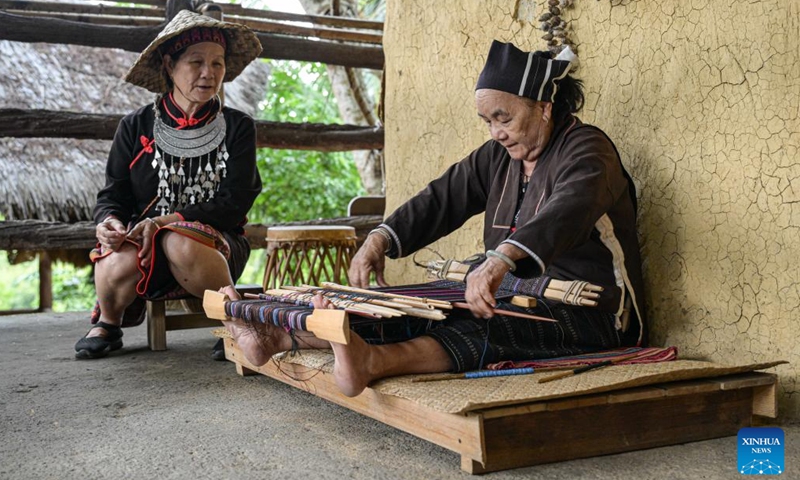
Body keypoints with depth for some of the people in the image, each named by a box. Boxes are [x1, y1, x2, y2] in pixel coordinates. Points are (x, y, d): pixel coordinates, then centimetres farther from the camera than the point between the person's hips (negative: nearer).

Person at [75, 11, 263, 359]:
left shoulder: (237, 127, 4)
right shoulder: (136, 127, 7)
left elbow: (233, 203, -5)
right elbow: (112, 195, 6)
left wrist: (168, 221, -18)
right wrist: (109, 221, -19)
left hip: (215, 246, -1)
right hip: (141, 242, 2)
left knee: (182, 244, -37)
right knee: (119, 266, -33)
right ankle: (108, 324, 3)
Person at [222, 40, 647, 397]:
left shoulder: (585, 149, -12)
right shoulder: (500, 156, 13)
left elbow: (569, 209, -33)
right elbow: (442, 199, 7)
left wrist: (501, 259, -51)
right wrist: (380, 239, -11)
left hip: (589, 314, -7)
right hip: (516, 300, 8)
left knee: (485, 328, -37)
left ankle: (372, 361, -61)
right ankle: (277, 338, -20)